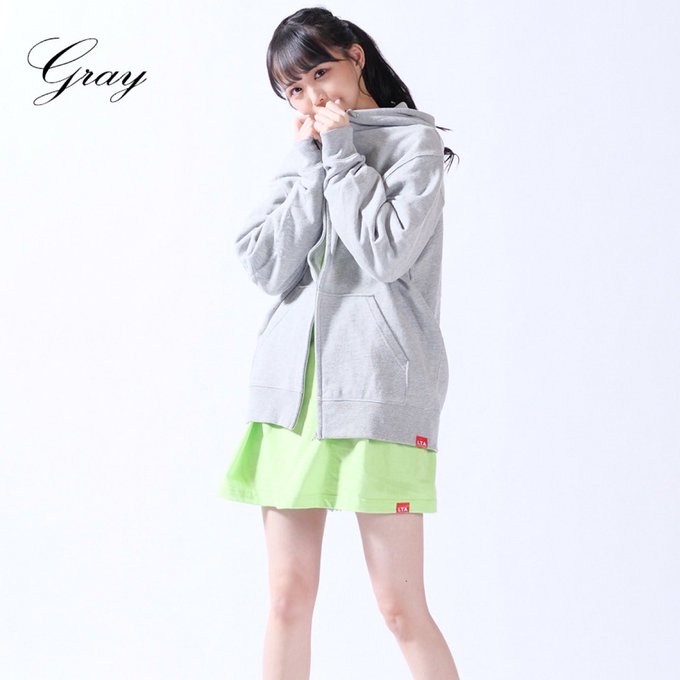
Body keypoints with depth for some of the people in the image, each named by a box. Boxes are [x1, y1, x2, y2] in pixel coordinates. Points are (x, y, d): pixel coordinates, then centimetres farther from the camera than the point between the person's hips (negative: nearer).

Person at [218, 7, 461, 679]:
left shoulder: (414, 141, 3)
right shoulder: (303, 157, 19)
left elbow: (386, 253, -13)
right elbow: (268, 267, 5)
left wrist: (341, 152, -5)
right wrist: (312, 163, 1)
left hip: (377, 388, -5)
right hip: (291, 386, 5)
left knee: (401, 607, -6)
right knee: (288, 598, 6)